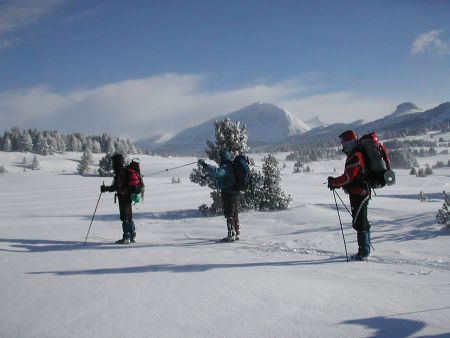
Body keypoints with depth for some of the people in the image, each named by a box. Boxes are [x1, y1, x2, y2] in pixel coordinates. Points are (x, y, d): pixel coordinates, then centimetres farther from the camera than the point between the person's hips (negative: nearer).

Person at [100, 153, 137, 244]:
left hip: (123, 197, -10)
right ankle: (132, 237, 19)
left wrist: (106, 188, -16)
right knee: (129, 217, 14)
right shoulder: (126, 170, 13)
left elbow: (117, 186, -23)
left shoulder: (120, 172, -16)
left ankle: (126, 238, 0)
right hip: (128, 196, 10)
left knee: (124, 218, -4)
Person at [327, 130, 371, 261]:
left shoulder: (355, 156, -17)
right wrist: (337, 183, 10)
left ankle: (364, 252, -3)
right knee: (362, 222, 17)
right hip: (362, 192, 11)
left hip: (359, 193, -11)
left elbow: (348, 177, -23)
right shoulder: (354, 155, 16)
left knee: (359, 223, -7)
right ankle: (365, 250, 27)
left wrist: (333, 182, -11)